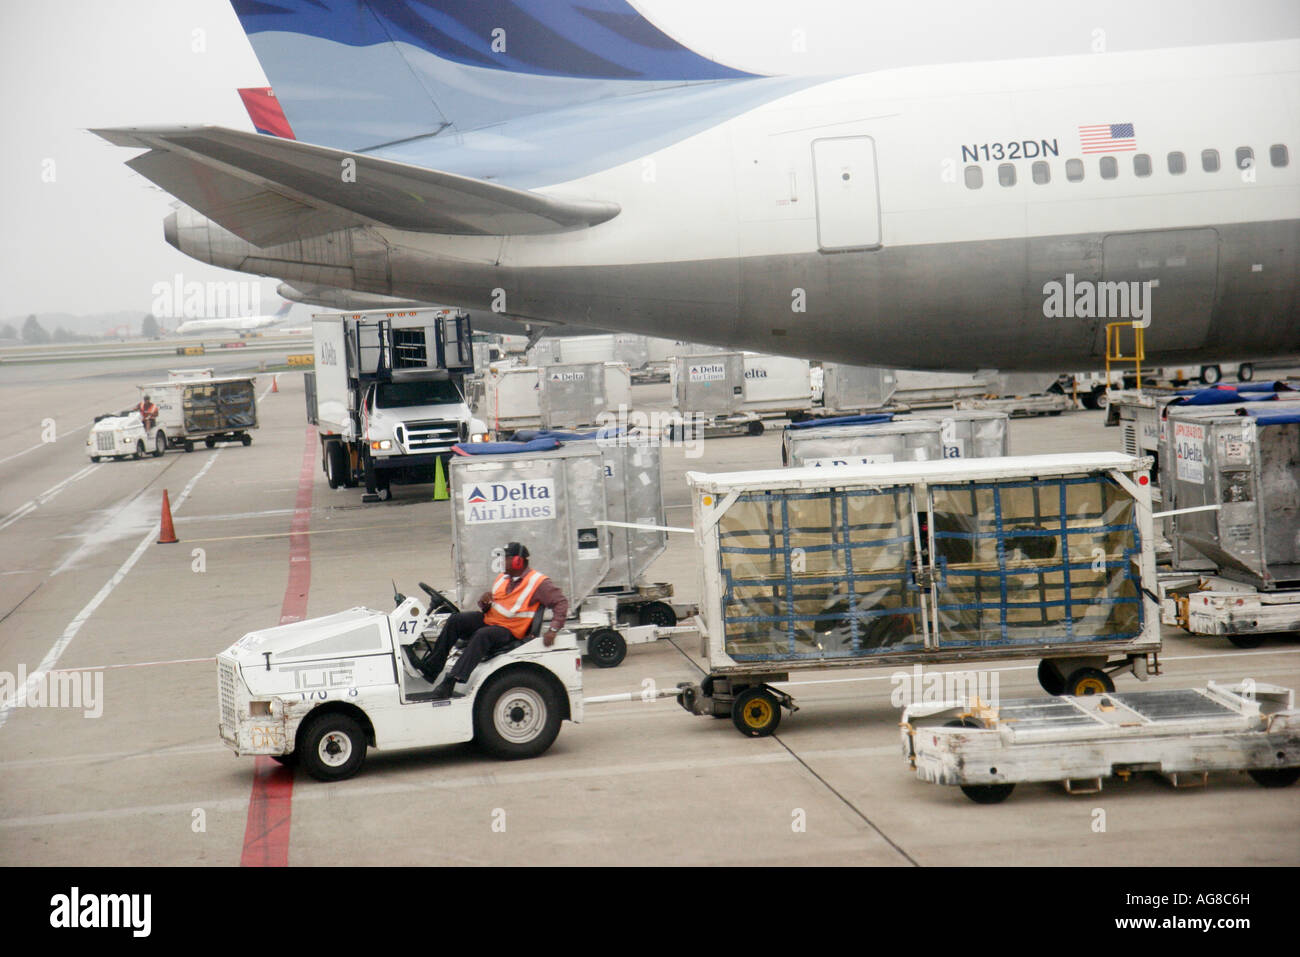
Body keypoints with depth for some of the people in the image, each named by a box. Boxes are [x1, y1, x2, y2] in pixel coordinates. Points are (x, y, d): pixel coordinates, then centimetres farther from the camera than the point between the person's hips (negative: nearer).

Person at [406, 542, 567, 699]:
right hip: (488, 619, 8)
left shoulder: (539, 582, -7)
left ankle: (450, 682, -45)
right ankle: (430, 668, -14)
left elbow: (561, 602, -11)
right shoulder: (503, 578, 17)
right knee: (455, 620, -12)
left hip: (509, 631, -8)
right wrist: (484, 600, -3)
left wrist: (553, 630, -21)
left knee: (483, 635, -36)